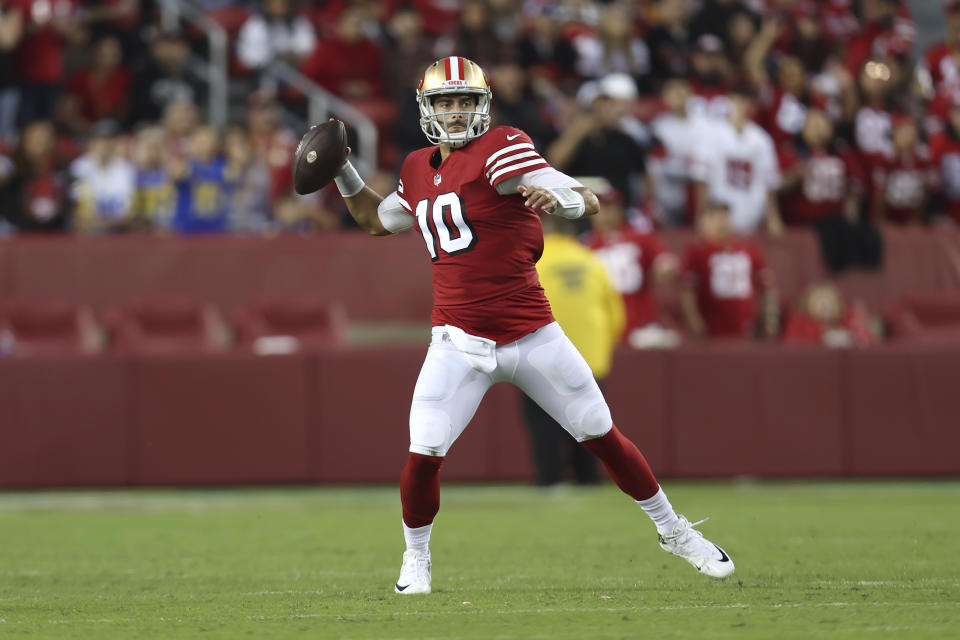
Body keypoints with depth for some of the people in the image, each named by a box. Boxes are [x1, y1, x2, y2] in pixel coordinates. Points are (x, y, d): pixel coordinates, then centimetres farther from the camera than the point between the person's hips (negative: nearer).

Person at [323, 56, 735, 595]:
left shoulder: (500, 150, -9)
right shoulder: (420, 170, 9)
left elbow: (589, 202, -17)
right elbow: (377, 219, 30)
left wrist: (558, 198, -39)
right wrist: (343, 173, 16)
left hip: (532, 336, -3)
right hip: (461, 343, 3)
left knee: (604, 437, 5)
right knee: (424, 456, -10)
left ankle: (673, 530, 24)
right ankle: (416, 557, 14)